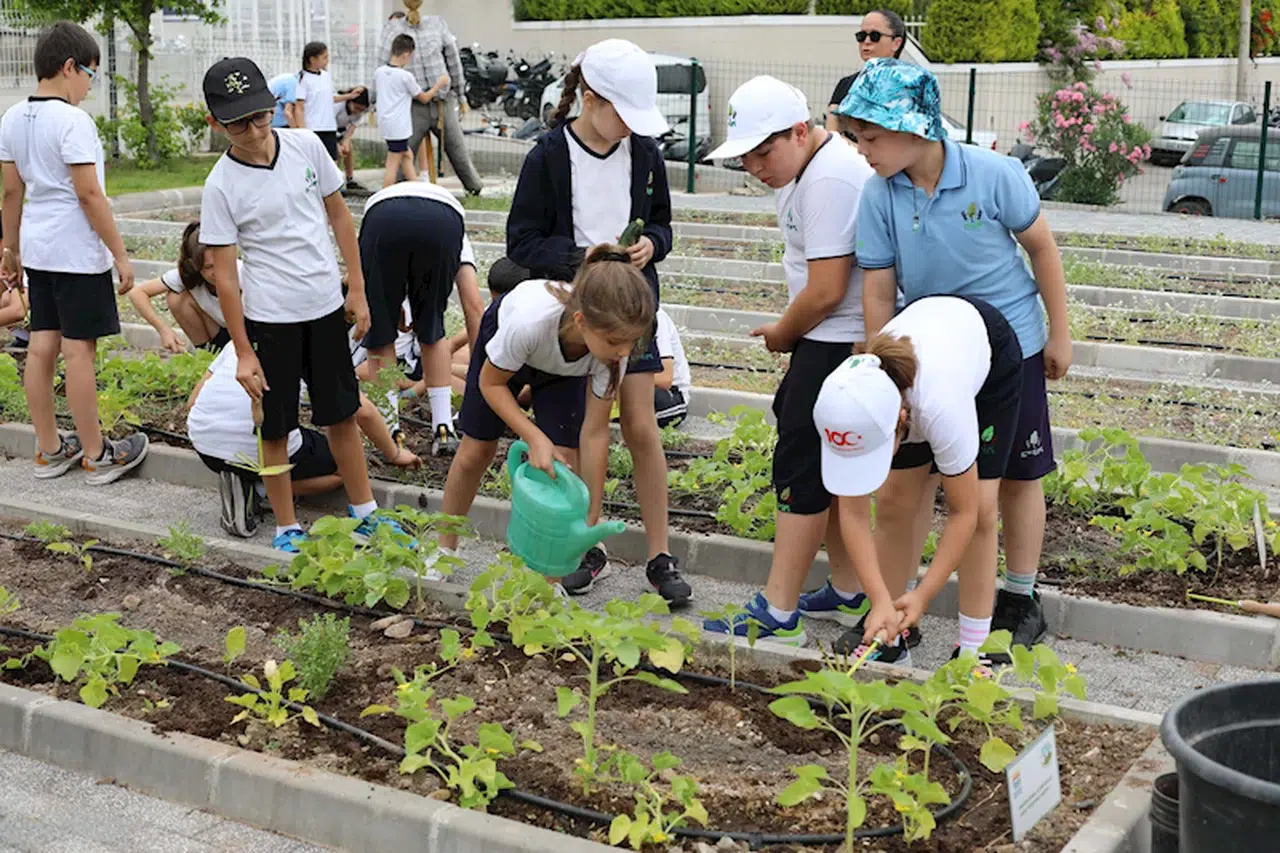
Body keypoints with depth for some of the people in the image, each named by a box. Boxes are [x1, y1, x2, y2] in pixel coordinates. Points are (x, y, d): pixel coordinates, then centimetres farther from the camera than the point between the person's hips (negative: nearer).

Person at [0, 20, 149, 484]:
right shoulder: (72, 120, -16)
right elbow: (89, 194, -18)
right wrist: (120, 254, -12)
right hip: (77, 252, -8)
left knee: (42, 344, 11)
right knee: (79, 349, -2)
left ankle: (49, 450, 21)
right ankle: (96, 456, 6)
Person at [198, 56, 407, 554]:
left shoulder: (305, 146, -3)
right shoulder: (222, 185, -12)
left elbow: (339, 214, 8)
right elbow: (224, 273, -10)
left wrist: (357, 289, 5)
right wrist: (243, 351, -10)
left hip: (326, 307, 4)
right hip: (270, 318, -3)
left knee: (341, 415, 15)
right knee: (275, 428, 6)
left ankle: (364, 512, 30)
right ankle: (286, 528, 22)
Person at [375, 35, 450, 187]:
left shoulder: (379, 72, 5)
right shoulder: (405, 76, -13)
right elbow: (424, 98, -2)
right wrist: (439, 85, 12)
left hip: (385, 122, 8)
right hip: (398, 126, -8)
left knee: (407, 156, 20)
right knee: (393, 164, -5)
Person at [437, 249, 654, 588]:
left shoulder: (613, 346, -38)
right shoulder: (529, 318, -47)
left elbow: (595, 432, -27)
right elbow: (491, 382, -25)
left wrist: (592, 516, -25)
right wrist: (535, 438, -36)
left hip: (563, 368, 2)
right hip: (503, 336, -1)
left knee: (565, 458, -13)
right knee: (477, 451, 9)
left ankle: (553, 582, 1)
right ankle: (445, 548, 34)